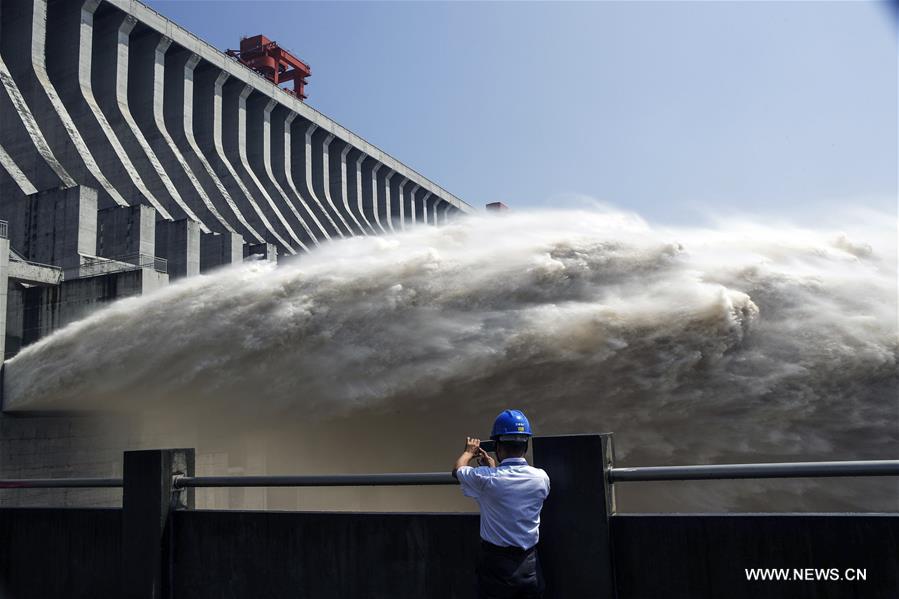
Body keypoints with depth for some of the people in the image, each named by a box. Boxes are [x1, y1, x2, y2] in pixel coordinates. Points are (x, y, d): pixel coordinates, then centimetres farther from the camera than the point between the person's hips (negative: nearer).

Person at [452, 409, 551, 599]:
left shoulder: (486, 478, -16)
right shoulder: (541, 478, -6)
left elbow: (457, 470, 5)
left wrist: (469, 451, 24)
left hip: (496, 564, -3)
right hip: (530, 564, 3)